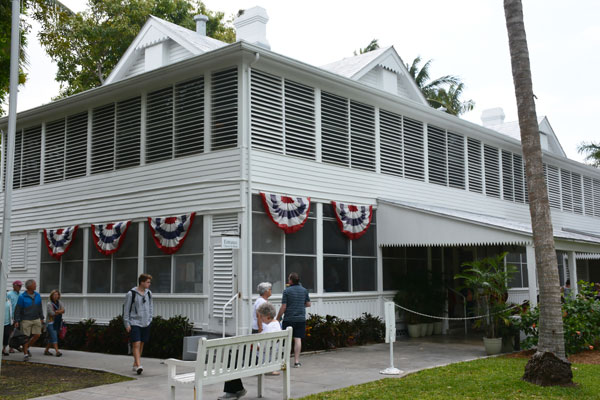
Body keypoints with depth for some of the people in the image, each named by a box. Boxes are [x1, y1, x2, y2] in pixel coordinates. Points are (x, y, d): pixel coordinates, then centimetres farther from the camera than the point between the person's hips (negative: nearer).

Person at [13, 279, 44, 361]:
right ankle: (25, 354, 7)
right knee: (25, 337, -3)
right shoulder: (22, 297, -9)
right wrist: (16, 321, -13)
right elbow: (17, 310, -8)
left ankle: (27, 348, 20)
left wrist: (41, 318, 15)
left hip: (36, 320, 5)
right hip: (26, 320, -4)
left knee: (37, 335, -2)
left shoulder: (37, 295, 6)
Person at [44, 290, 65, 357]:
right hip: (51, 322, -6)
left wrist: (56, 311, -18)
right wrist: (59, 312, -2)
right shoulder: (49, 304, -8)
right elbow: (52, 313, -15)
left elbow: (63, 310, -3)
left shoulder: (59, 302, 11)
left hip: (58, 323, 6)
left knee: (52, 338, 10)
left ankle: (46, 350, 21)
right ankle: (57, 351, -22)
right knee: (54, 337, -15)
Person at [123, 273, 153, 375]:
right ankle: (139, 366, -17)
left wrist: (150, 319, 11)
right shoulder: (131, 294, -9)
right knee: (136, 344, -12)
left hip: (145, 324, 6)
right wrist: (127, 323, -7)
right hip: (134, 323, -6)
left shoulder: (148, 293, 8)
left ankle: (135, 365, 21)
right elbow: (126, 309, -5)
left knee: (141, 344, 10)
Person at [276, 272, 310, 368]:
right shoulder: (304, 290, 5)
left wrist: (278, 318, 1)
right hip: (301, 319, 3)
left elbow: (283, 307, -8)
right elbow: (308, 304, 12)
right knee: (298, 339, 2)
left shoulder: (287, 291, -7)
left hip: (289, 319, -3)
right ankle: (296, 361, 0)